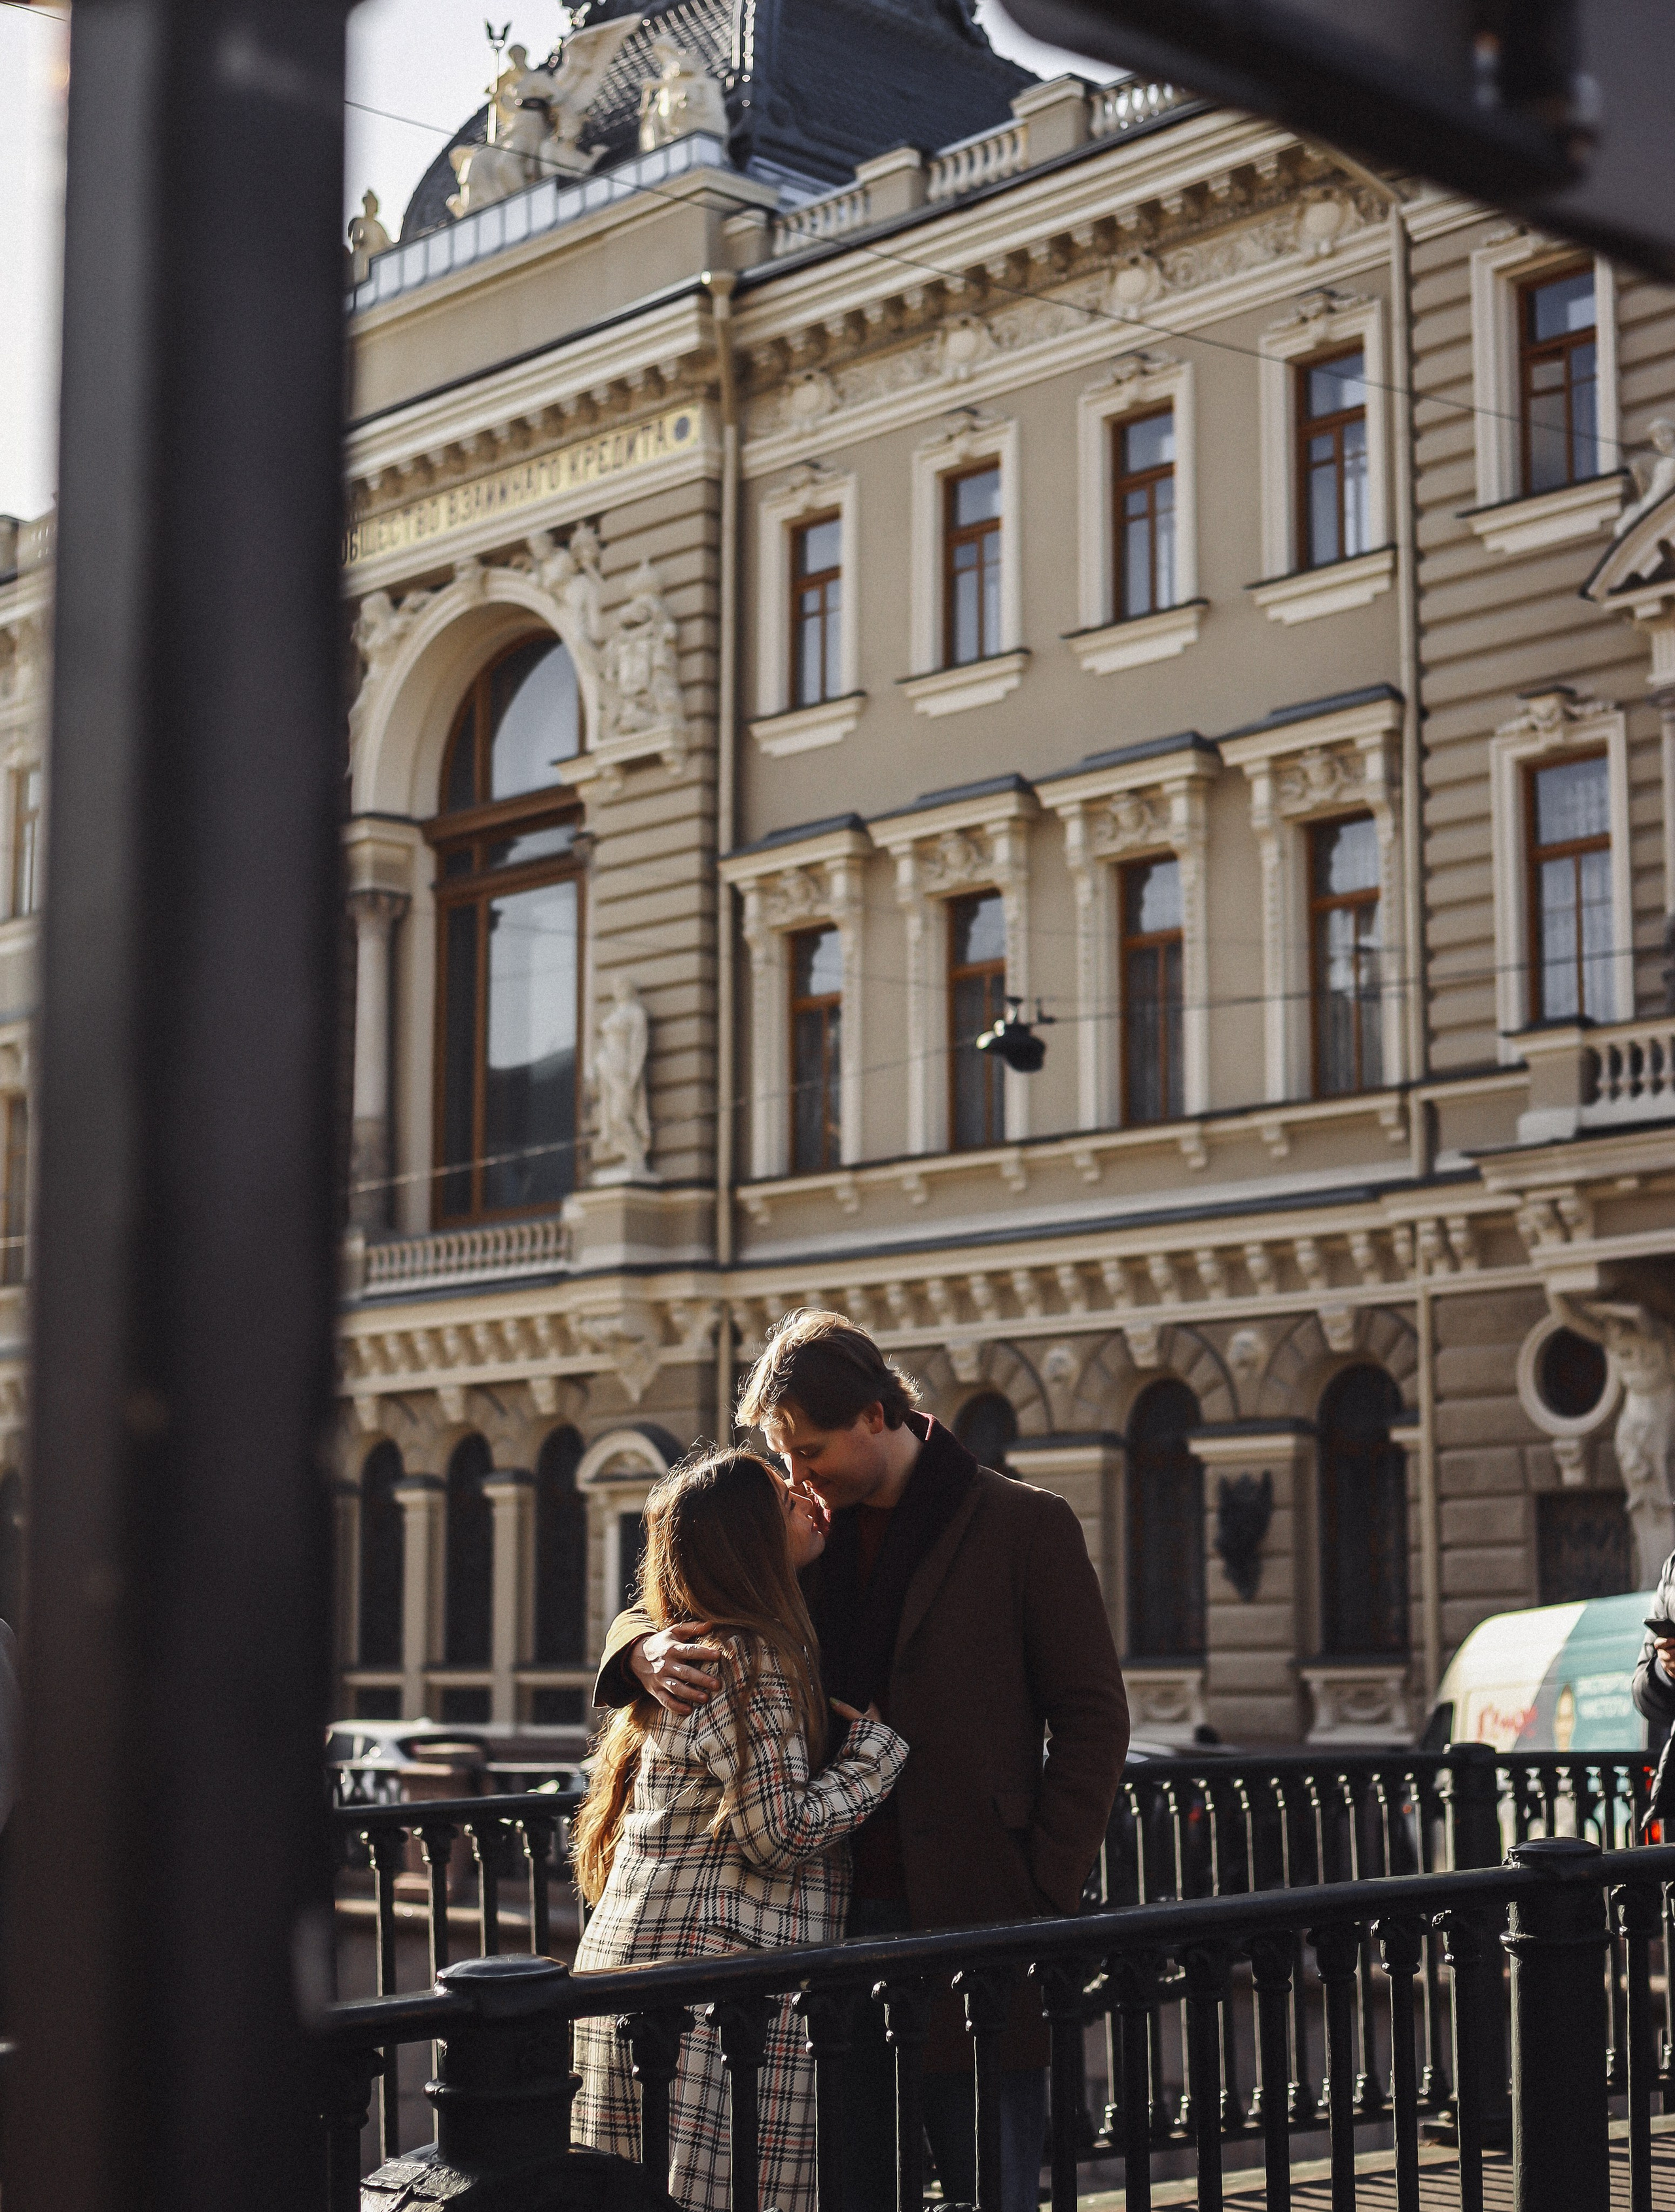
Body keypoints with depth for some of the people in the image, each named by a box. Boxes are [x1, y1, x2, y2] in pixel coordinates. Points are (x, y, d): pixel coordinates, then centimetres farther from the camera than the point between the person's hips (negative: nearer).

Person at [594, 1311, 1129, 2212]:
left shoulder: (1025, 1527, 0)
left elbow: (1091, 1719, -1)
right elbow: (652, 1608, 18)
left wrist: (1046, 1898, -9)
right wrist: (646, 1649, -8)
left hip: (971, 1924, -4)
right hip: (828, 1918, 4)